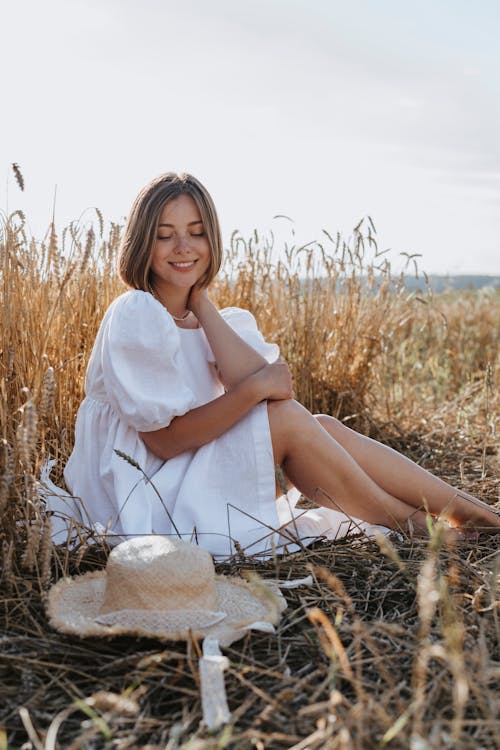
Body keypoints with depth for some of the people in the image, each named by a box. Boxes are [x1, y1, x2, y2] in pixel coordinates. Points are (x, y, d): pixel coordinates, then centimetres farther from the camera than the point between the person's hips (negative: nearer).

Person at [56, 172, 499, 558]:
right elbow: (164, 440, -20)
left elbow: (267, 383, -13)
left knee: (323, 428, -8)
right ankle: (410, 527, -8)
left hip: (199, 482, 7)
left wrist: (201, 303, -11)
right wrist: (257, 387, -22)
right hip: (145, 501, -7)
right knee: (286, 418, -22)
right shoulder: (134, 316, -16)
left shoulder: (219, 318, 8)